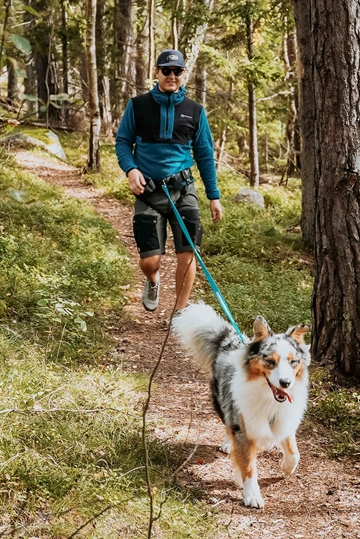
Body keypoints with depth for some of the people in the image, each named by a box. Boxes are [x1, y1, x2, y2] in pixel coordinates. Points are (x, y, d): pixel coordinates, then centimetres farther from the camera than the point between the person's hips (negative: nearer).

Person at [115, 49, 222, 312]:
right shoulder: (138, 106, 4)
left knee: (187, 253, -8)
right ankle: (153, 281, 34)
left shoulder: (195, 111, 7)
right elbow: (123, 142, 8)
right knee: (149, 261, -3)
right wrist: (131, 169, -13)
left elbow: (205, 155, 11)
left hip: (183, 190, 1)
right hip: (148, 191, -1)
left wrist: (214, 196, 9)